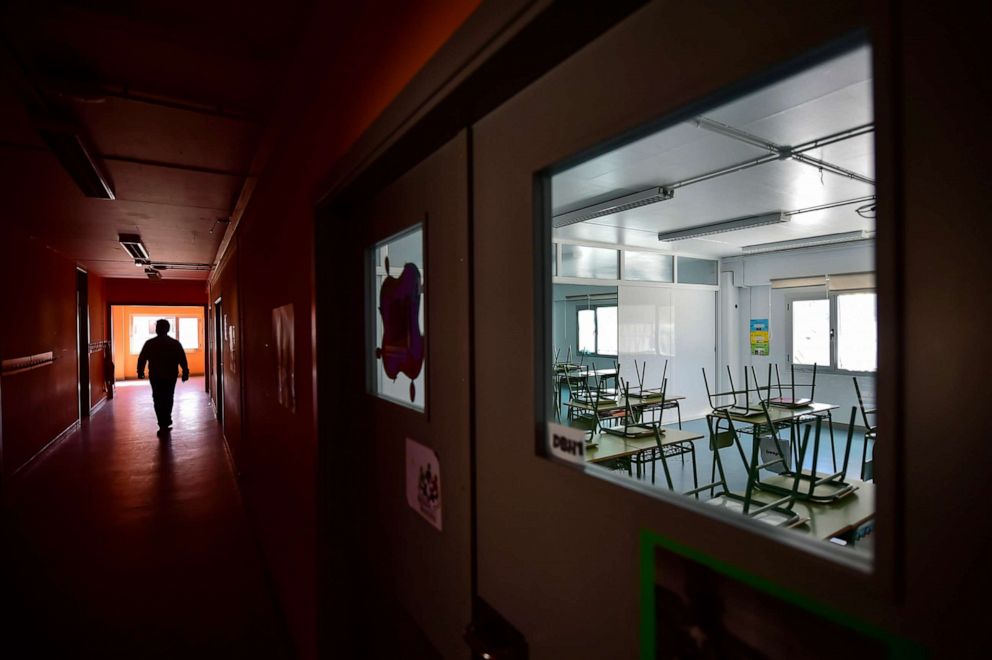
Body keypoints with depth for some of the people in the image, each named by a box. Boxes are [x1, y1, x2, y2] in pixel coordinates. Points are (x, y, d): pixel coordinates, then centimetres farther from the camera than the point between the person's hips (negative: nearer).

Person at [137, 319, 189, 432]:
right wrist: (185, 373, 2)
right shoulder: (175, 343, -3)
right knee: (168, 398, 17)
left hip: (155, 376, -1)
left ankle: (163, 425, 0)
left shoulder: (149, 343, -4)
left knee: (158, 400, 5)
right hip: (171, 376, 1)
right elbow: (182, 360, -4)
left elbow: (141, 359, -2)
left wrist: (140, 372, 10)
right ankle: (166, 422, 23)